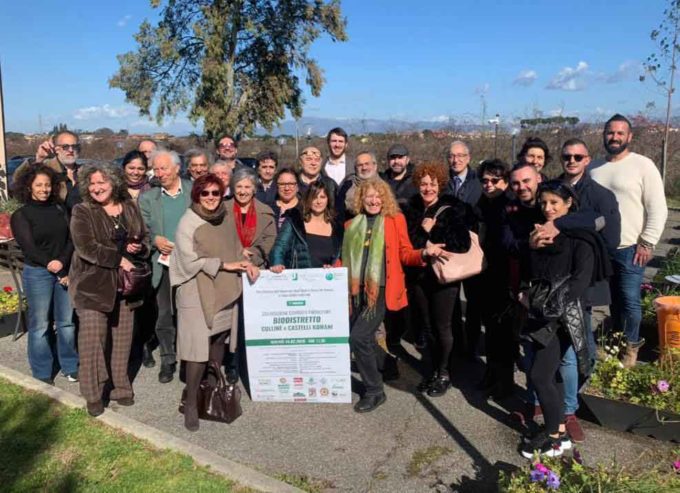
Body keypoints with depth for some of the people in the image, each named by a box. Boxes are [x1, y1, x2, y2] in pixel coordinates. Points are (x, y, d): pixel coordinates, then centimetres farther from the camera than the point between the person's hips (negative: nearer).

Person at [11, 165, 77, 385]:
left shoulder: (59, 208, 9)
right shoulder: (21, 215, 0)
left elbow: (71, 239, 2)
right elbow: (28, 246, -8)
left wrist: (62, 264, -12)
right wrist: (50, 264, -18)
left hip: (65, 270, 3)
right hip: (37, 273, -3)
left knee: (67, 321, 8)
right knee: (40, 324, 4)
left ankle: (70, 366, 22)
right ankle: (42, 373, 16)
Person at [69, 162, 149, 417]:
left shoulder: (130, 207, 9)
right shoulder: (82, 212, -4)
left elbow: (144, 237, 17)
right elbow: (86, 248, -15)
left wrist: (138, 247, -6)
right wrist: (119, 258, -18)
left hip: (125, 282, 4)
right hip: (92, 283, -4)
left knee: (123, 337, 9)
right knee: (92, 339, -3)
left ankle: (121, 387, 24)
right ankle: (93, 395, 10)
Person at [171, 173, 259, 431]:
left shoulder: (227, 216, 6)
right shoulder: (188, 223, -10)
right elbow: (190, 260, -14)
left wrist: (246, 263, 0)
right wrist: (224, 265, -13)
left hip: (225, 291, 6)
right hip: (197, 293, -5)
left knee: (219, 343, 11)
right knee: (198, 350, -5)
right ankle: (191, 403, 8)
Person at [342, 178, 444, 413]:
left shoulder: (395, 219, 1)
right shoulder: (352, 224, 12)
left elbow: (405, 254, 0)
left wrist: (424, 253, -18)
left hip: (382, 289, -5)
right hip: (356, 289, 5)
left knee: (359, 337, -15)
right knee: (364, 337, 13)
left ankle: (374, 391, 2)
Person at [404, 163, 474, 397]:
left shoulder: (453, 209, -8)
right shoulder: (412, 210, 5)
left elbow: (462, 244, -17)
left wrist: (430, 232, -15)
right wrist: (423, 231, -15)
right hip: (420, 275, 4)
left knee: (442, 326, 5)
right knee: (427, 327, 14)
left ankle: (443, 373, 22)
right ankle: (430, 372, 28)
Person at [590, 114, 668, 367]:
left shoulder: (643, 165, -6)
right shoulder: (594, 168, 8)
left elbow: (658, 208, -8)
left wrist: (647, 243, -12)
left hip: (630, 248, -4)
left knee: (629, 301, 0)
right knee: (614, 298, 15)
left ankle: (631, 345, 19)